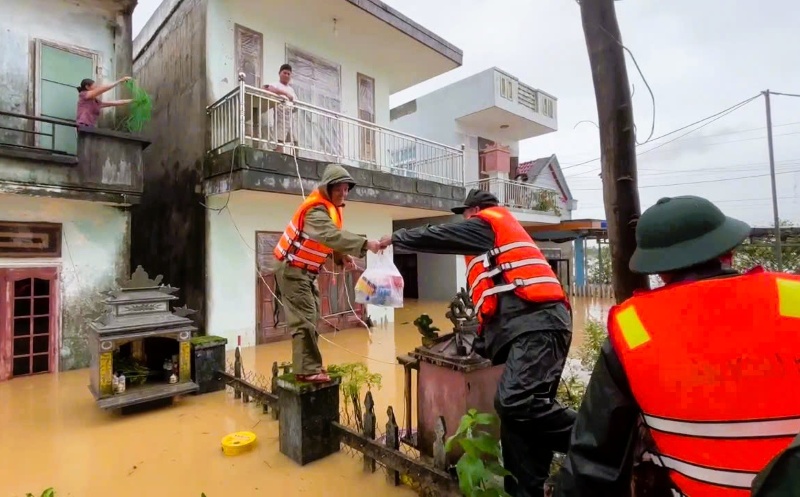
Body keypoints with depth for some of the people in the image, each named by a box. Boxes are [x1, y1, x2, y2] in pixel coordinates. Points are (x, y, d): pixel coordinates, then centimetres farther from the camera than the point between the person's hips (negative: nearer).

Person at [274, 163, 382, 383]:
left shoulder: (331, 208, 7)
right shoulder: (316, 211, -25)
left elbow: (330, 238, 8)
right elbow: (332, 236, -43)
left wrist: (342, 256, -10)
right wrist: (365, 244, -50)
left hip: (307, 271, 10)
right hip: (292, 269, -10)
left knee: (311, 317, 11)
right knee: (304, 319, -11)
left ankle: (309, 366, 20)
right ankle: (307, 370, -5)